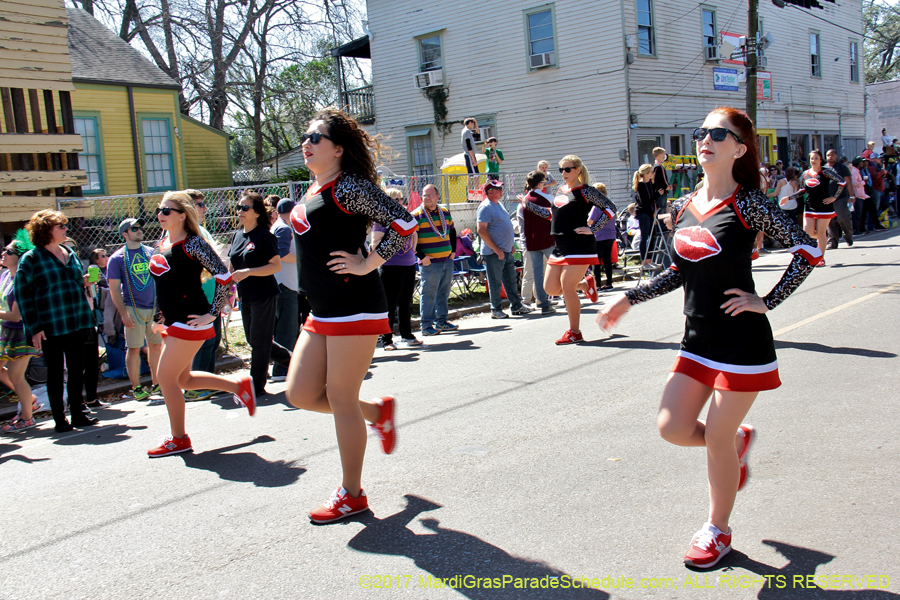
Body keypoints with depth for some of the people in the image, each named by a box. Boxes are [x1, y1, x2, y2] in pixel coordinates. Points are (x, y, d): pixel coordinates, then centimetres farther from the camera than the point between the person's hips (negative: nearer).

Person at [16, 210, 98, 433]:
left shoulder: (70, 255, 13)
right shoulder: (31, 259, -5)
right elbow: (22, 295, -7)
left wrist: (84, 282, 2)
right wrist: (34, 327, -12)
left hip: (77, 322, 5)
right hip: (51, 326, -5)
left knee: (77, 370, 9)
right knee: (55, 372, 3)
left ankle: (78, 414, 19)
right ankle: (60, 420, 11)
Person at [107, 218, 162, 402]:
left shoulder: (151, 252, 9)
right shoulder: (117, 258, -3)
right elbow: (114, 289, -5)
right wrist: (123, 314, -12)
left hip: (154, 307, 4)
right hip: (133, 309, -4)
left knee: (156, 346, 9)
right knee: (134, 349, 0)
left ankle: (156, 384, 20)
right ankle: (136, 388, 9)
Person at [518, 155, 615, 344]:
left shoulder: (585, 191, -8)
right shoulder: (560, 189, 14)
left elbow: (610, 208, -13)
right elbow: (551, 214, 27)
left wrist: (592, 229, -17)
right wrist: (528, 204, 26)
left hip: (579, 247, -8)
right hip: (559, 247, 8)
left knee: (567, 288, -8)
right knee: (550, 288, 6)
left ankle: (575, 332, 7)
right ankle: (585, 284, 30)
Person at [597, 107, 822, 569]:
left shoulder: (747, 204, -11)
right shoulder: (682, 208, 6)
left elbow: (808, 250, -12)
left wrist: (767, 302, -15)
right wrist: (630, 299, 12)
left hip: (741, 341, -6)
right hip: (697, 340, 6)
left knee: (717, 438, 2)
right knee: (673, 428, 3)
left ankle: (718, 531, 26)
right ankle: (737, 442, 36)